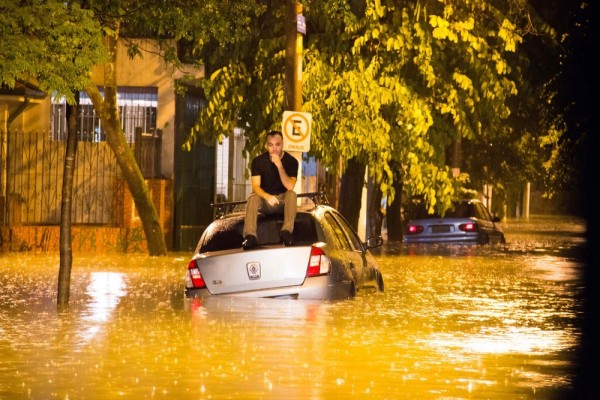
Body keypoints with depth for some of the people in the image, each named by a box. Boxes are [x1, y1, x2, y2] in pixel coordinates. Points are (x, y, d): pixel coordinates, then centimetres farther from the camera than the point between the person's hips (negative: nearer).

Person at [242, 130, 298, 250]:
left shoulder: (291, 161, -8)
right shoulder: (258, 161, -5)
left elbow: (290, 187, -20)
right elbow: (255, 186, -13)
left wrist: (279, 166, -30)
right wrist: (267, 196, -35)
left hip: (283, 201, 0)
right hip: (265, 200, 1)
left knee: (292, 194, -32)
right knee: (252, 198, -31)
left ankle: (286, 232, -44)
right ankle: (250, 236, -44)